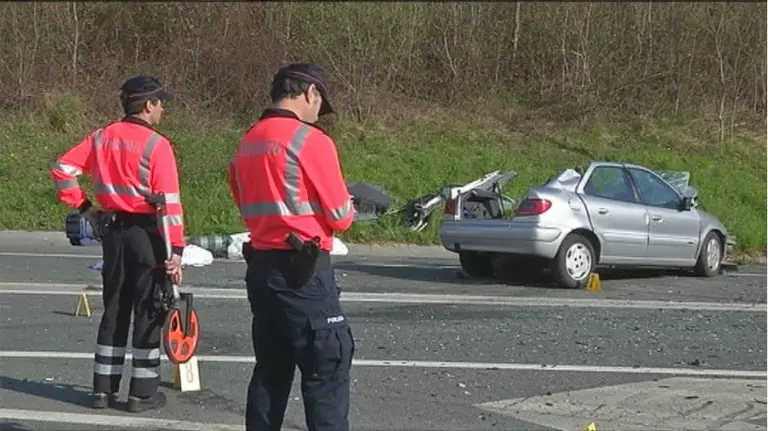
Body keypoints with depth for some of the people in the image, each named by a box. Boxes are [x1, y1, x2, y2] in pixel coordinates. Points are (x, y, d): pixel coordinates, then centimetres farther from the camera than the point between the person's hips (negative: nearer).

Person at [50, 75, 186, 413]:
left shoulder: (101, 138, 4)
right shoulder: (157, 145, -13)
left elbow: (62, 169, 5)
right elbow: (169, 202, -16)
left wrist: (84, 207, 11)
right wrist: (176, 250, -16)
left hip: (112, 231, 6)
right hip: (147, 232, -6)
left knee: (114, 310, 14)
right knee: (149, 311, 3)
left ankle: (103, 388, 17)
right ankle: (142, 393, 6)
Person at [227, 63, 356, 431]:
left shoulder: (247, 143, 9)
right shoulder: (311, 141, -12)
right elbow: (340, 218, -9)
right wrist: (347, 207, 12)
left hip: (260, 266, 8)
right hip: (304, 273, -8)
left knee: (271, 367, 15)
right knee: (328, 369, -4)